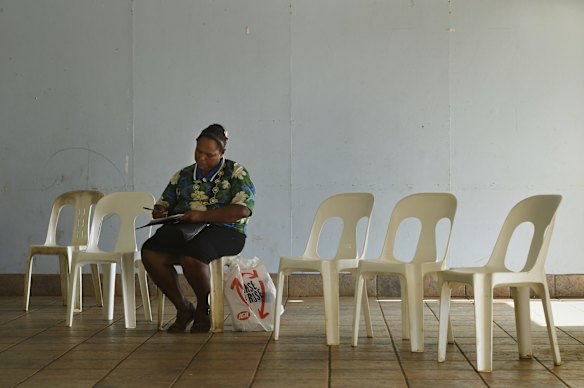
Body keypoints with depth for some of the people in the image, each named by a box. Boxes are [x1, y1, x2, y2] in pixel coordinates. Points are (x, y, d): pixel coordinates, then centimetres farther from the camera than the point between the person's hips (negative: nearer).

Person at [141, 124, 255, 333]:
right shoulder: (183, 176, 19)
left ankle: (203, 311, -6)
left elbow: (243, 210, -10)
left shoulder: (236, 173, 5)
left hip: (223, 231, -5)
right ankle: (183, 308, -6)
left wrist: (202, 216, -17)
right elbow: (163, 205, 26)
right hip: (183, 229, 5)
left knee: (191, 257, -37)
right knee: (150, 253, -25)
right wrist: (159, 212, -1)